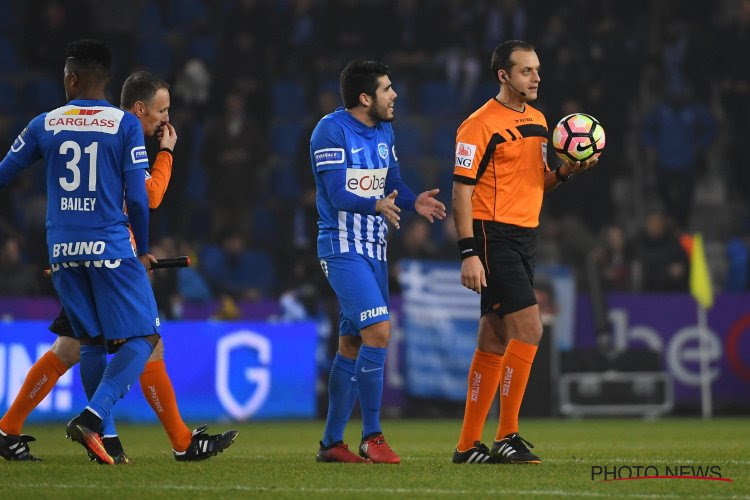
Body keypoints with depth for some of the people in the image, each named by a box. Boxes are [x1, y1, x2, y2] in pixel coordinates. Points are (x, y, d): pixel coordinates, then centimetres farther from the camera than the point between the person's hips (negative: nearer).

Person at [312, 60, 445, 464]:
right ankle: (372, 435, -11)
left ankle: (331, 442, 17)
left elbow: (393, 185, 12)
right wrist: (376, 205, -37)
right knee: (378, 331, -19)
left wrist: (414, 202, -9)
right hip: (342, 248, -9)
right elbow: (338, 194, -20)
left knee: (353, 345, 10)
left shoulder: (384, 131, 11)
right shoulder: (332, 131, -14)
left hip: (374, 249, 9)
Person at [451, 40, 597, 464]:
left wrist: (565, 172, 1)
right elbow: (462, 190, -13)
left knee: (494, 342, 9)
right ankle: (507, 436, -10)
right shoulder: (481, 124, -11)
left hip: (525, 237, 8)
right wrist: (469, 253, -19)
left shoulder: (538, 120, 14)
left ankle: (469, 444, 13)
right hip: (493, 237, -8)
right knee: (529, 328, -16)